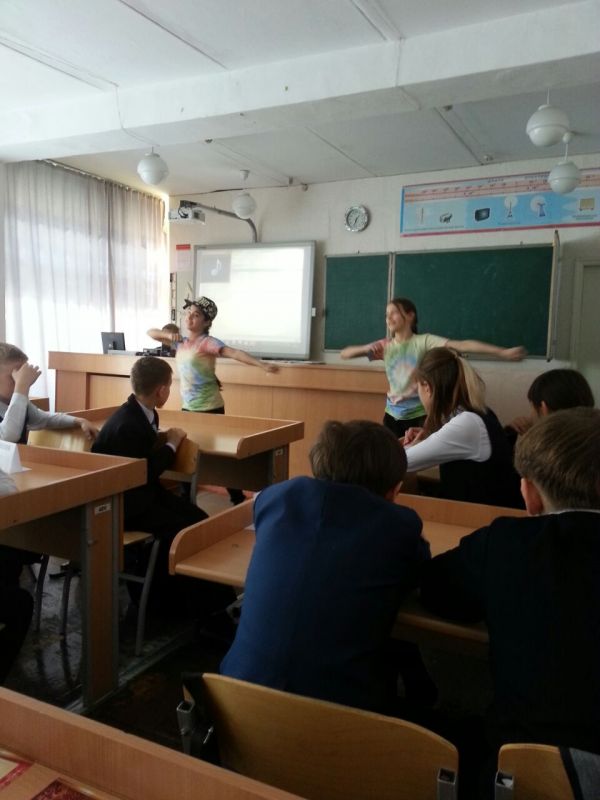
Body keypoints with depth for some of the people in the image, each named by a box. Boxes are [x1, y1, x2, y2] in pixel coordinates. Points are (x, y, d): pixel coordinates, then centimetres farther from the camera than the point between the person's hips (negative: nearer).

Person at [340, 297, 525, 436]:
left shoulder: (424, 341, -9)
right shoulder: (385, 346, 2)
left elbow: (462, 345, -22)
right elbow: (344, 354, 4)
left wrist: (503, 352, -31)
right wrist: (366, 348, -17)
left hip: (420, 414, -4)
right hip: (393, 414, 4)